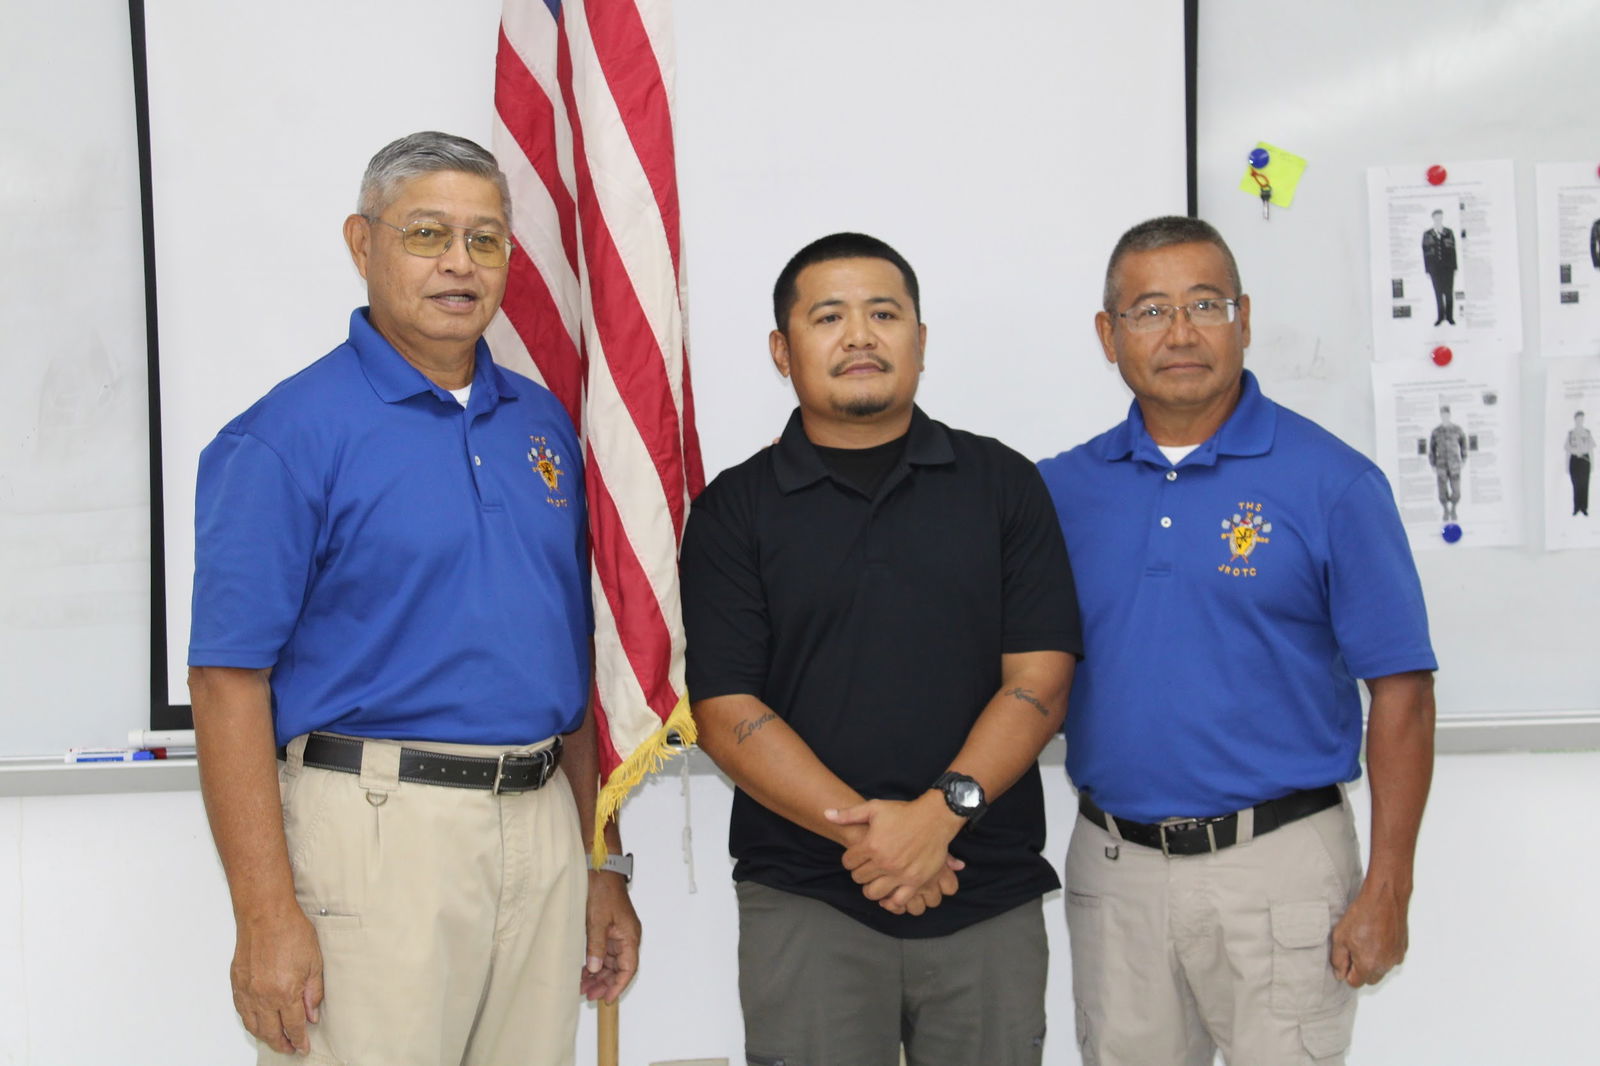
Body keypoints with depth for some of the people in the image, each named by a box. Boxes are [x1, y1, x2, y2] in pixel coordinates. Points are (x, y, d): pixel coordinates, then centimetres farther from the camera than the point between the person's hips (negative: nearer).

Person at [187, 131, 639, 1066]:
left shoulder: (543, 423, 12)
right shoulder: (287, 436, -7)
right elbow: (230, 679, -11)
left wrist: (602, 862, 16)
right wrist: (267, 915, -17)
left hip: (542, 834, 6)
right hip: (375, 833, -5)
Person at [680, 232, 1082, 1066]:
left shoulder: (1003, 484, 7)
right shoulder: (733, 510, 4)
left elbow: (1040, 680, -1)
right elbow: (726, 712, -4)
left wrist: (944, 809, -15)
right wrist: (863, 830, -14)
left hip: (992, 901, 1)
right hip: (804, 903, -1)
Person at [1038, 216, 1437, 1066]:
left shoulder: (1330, 481, -6)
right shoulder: (1064, 488, 5)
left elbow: (1400, 692, -7)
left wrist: (1386, 891, -9)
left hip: (1275, 866, -3)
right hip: (1112, 867, 4)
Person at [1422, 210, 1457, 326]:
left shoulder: (1449, 233, 6)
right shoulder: (1427, 234, 4)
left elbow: (1453, 250, 6)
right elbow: (1425, 253, 3)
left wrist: (1454, 267, 1)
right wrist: (1427, 270, -1)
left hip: (1448, 267, 0)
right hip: (1435, 268, 0)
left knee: (1449, 292, 1)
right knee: (1438, 292, 1)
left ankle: (1450, 316, 8)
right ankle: (1440, 316, 10)